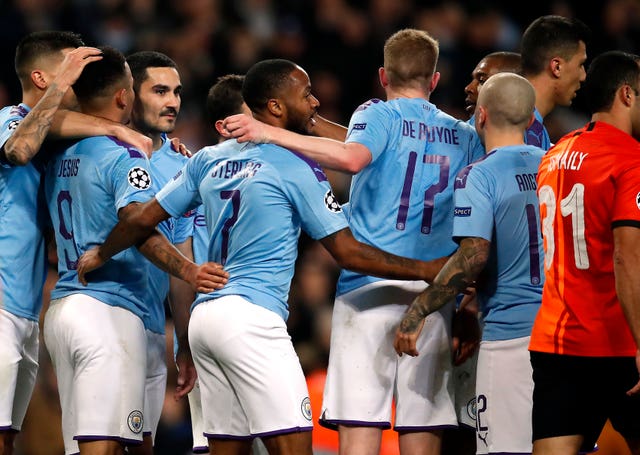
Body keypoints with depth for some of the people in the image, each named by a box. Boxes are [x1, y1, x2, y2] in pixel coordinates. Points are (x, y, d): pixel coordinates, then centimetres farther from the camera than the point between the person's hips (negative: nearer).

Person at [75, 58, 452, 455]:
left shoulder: (208, 160, 15)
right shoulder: (296, 168, -5)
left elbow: (144, 220, 20)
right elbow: (348, 252, -5)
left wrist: (100, 255, 38)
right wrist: (425, 270, 1)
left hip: (205, 315, 8)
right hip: (252, 315, -8)